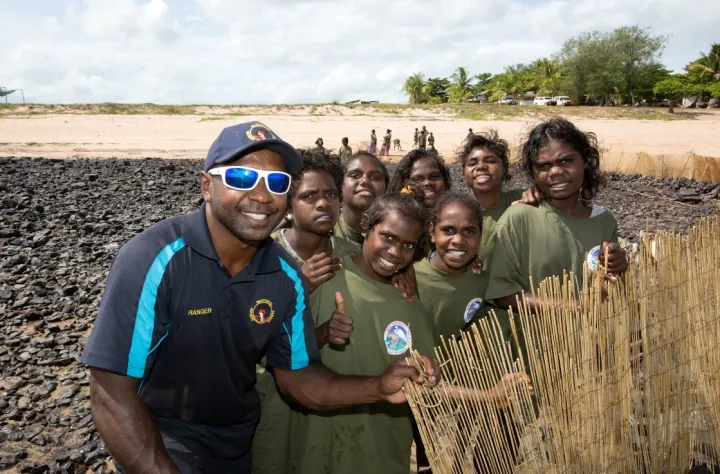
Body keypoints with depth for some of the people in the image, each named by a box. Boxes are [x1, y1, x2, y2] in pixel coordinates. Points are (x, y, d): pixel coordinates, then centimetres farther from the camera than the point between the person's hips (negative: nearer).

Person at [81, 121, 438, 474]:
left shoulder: (286, 276, -10)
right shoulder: (154, 258, -27)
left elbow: (297, 376, -4)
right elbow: (112, 396, -26)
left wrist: (379, 387, -19)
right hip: (159, 438, -5)